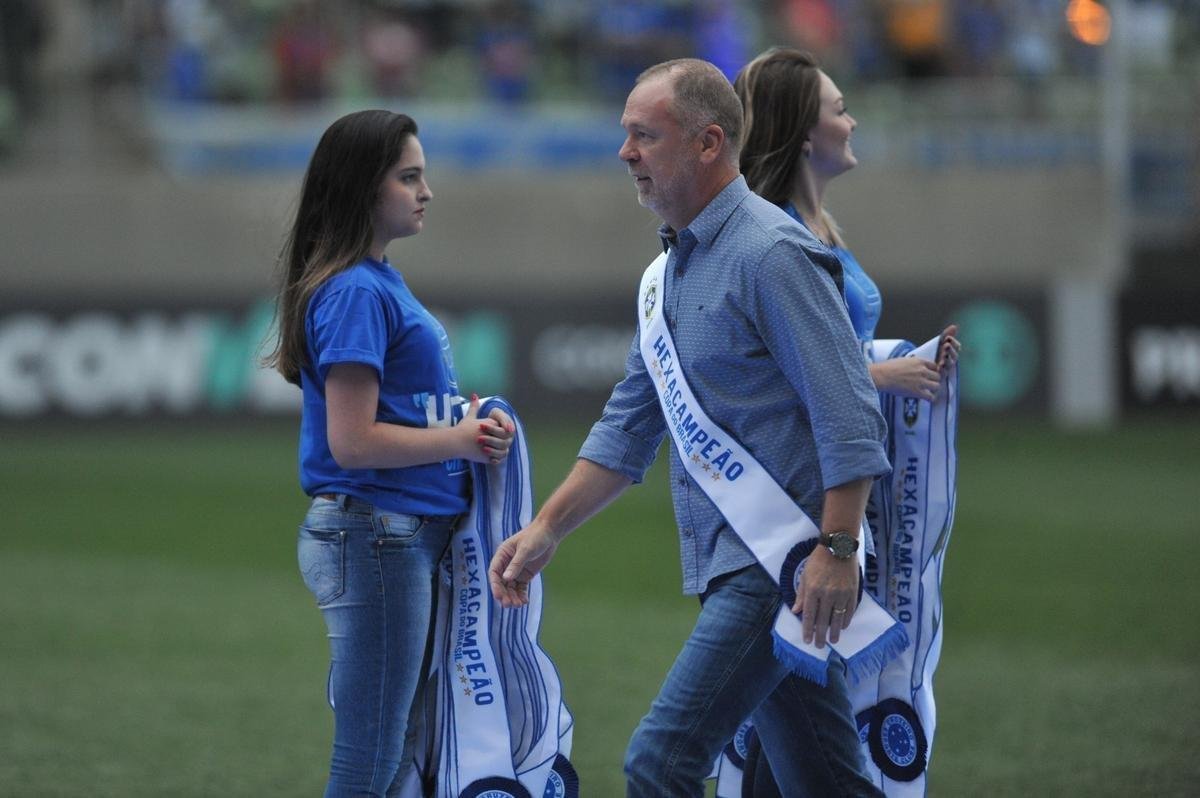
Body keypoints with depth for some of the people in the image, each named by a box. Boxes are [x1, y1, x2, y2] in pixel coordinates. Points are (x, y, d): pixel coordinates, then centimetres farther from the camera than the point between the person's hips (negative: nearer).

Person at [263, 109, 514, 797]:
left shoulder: (382, 281, 14)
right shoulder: (357, 292, -15)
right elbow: (351, 442, -20)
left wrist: (467, 425, 6)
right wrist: (459, 441, -11)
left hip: (411, 538, 10)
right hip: (373, 537, -10)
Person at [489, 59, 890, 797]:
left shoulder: (771, 254, -12)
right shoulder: (672, 271, 17)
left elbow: (848, 416, -18)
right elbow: (629, 429, 22)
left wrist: (837, 552, -24)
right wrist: (546, 531, 14)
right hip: (729, 563, 9)